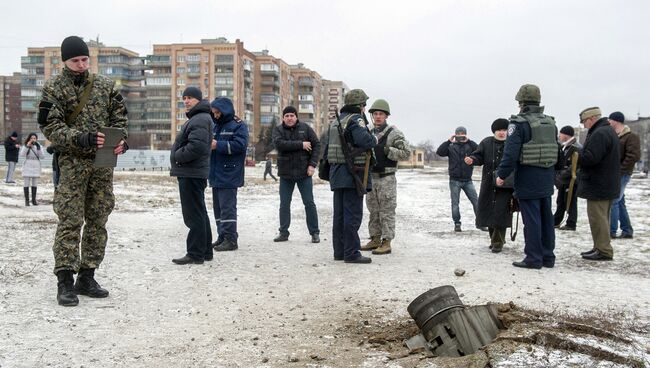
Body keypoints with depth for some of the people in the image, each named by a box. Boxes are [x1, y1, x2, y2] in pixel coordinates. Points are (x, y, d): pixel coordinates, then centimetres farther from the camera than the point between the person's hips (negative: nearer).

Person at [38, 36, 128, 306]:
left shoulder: (105, 85, 10)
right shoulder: (54, 88, 0)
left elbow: (119, 116, 13)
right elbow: (50, 127, -8)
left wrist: (121, 139, -8)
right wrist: (82, 139, -23)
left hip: (103, 162, 4)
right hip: (73, 162, -4)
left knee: (98, 221, 7)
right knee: (70, 221, -8)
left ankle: (87, 277, 17)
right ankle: (65, 282, -2)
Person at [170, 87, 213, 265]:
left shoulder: (200, 120, -15)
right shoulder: (197, 118, 20)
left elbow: (197, 146, -27)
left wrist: (177, 157, -14)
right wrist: (178, 157, 12)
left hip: (191, 174, -11)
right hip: (192, 173, 11)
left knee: (194, 214, -7)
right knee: (200, 213, 16)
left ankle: (195, 254, -2)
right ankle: (205, 250, 24)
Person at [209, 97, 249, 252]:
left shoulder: (238, 125, -6)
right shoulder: (215, 126, 18)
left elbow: (240, 145, -19)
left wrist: (217, 145, -20)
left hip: (229, 175, -9)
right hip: (216, 175, 9)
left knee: (227, 207, -8)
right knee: (218, 207, 13)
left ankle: (231, 240, -3)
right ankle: (222, 237, 22)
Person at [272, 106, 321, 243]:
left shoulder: (305, 128, 2)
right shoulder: (278, 130, 2)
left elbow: (317, 145, 0)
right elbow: (279, 144, -17)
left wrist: (312, 164, -10)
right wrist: (301, 144, -18)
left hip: (304, 172, -1)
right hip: (285, 173, 1)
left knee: (309, 203, 1)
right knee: (284, 205, 7)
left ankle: (314, 233, 10)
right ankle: (283, 233, 17)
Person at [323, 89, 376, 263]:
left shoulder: (335, 122, 17)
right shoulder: (356, 119, -10)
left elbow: (327, 149, 18)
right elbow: (364, 140, -26)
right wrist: (374, 140, -6)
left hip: (336, 172, 9)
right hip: (353, 174, -9)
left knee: (339, 214, 10)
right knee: (353, 215, -6)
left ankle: (339, 251, 16)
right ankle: (352, 253, -4)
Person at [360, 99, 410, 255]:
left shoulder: (394, 133, -6)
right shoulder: (368, 133, 14)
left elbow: (406, 153, -10)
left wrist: (387, 151, -18)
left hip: (386, 179, -7)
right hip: (371, 177, 7)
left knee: (387, 211, -4)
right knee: (373, 211, 11)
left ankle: (386, 243, -1)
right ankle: (375, 240, 20)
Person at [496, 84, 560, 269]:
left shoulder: (519, 123, -13)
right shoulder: (550, 122, 11)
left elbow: (510, 153, -19)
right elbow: (557, 152, 16)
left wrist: (502, 174, -10)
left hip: (527, 180, -7)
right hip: (547, 180, 7)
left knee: (531, 219, -3)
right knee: (546, 218, 13)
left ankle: (533, 259, 2)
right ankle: (548, 257, 20)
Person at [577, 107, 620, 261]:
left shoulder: (599, 134, -19)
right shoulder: (608, 131, 17)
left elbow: (590, 158, -27)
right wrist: (579, 154, 8)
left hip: (598, 185, -11)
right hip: (607, 185, 11)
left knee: (597, 218, -6)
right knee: (602, 217, 16)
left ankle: (603, 251, -3)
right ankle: (600, 247, 24)